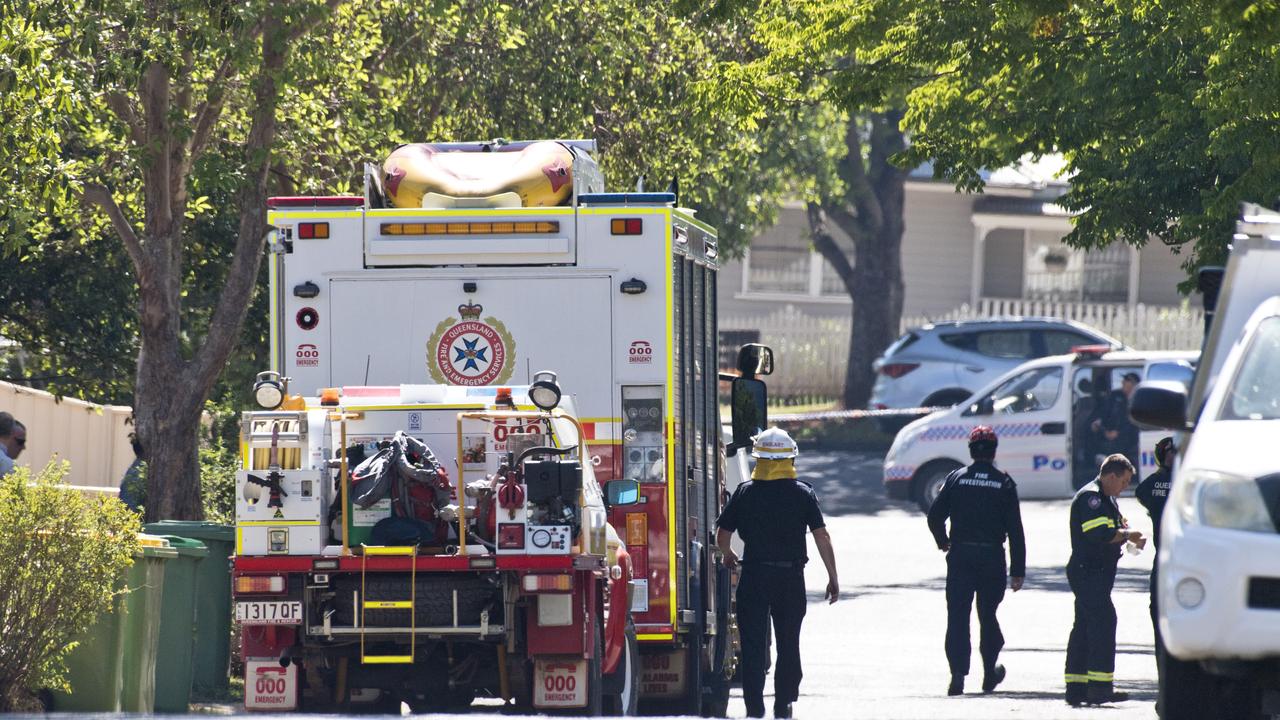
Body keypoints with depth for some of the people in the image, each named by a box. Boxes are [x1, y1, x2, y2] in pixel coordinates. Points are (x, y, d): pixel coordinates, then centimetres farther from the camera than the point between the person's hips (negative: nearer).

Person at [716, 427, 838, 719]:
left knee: (753, 644, 2)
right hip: (792, 575, 1)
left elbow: (722, 535, 1)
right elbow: (822, 536, -5)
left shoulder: (745, 492, -2)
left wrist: (728, 555, 23)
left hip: (754, 575, -1)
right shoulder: (803, 493, -2)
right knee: (789, 644, 13)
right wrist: (833, 577, 1)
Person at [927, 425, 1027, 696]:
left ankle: (958, 675, -11)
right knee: (988, 615, 16)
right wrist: (1018, 571, 0)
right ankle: (990, 671, 23)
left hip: (960, 556, 0)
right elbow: (1015, 530, -3)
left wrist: (943, 542, 20)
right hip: (992, 557, 0)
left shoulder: (956, 479, 0)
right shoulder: (1004, 483, -1)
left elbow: (935, 516, 0)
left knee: (957, 617, -1)